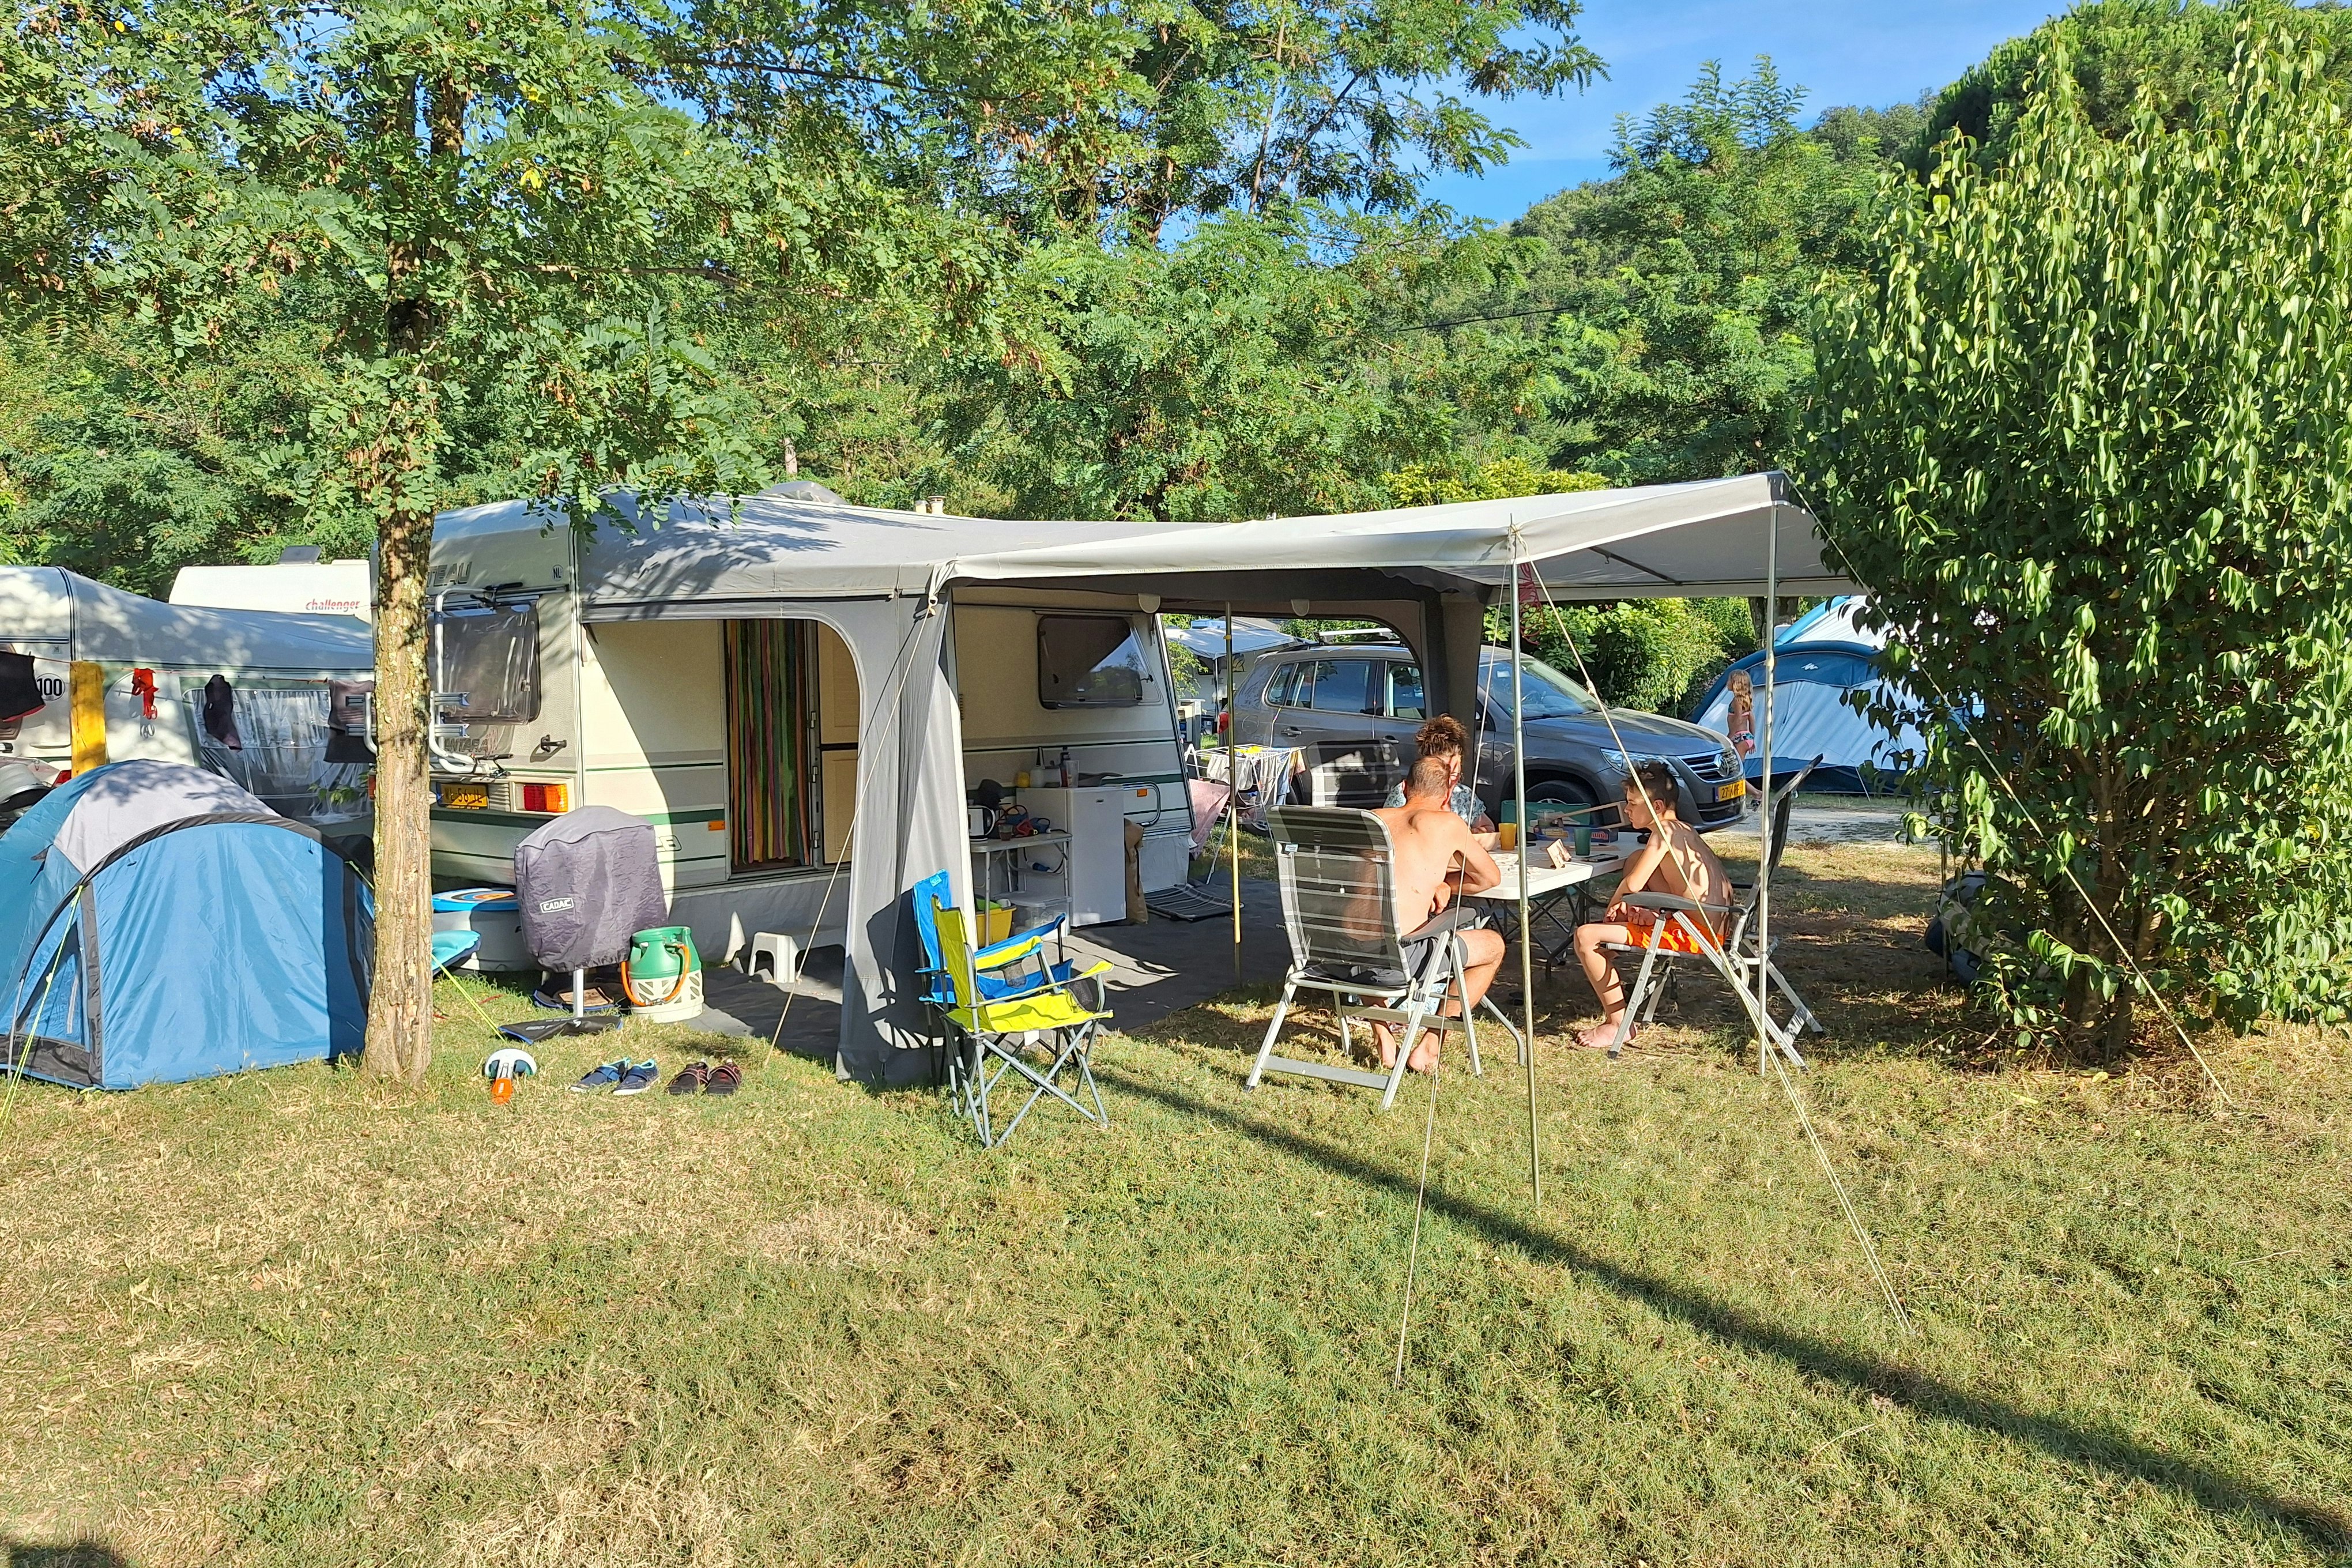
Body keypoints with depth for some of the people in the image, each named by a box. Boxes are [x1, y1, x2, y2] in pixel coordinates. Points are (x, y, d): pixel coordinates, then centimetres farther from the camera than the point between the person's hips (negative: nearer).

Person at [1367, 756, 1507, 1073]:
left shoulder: (1373, 818, 15)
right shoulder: (1447, 823, 4)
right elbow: (1491, 877, 19)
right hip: (1398, 960, -5)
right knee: (1493, 945, 20)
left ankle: (1383, 1039, 35)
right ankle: (1429, 1047, 19)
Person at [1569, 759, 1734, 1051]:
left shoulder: (1664, 831, -13)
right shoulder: (1683, 828, 15)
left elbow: (1632, 885, -18)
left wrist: (1613, 906, 2)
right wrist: (1625, 905, 8)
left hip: (1692, 935, -11)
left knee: (1586, 937, -13)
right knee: (1636, 859, 25)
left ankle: (1618, 1023, -3)